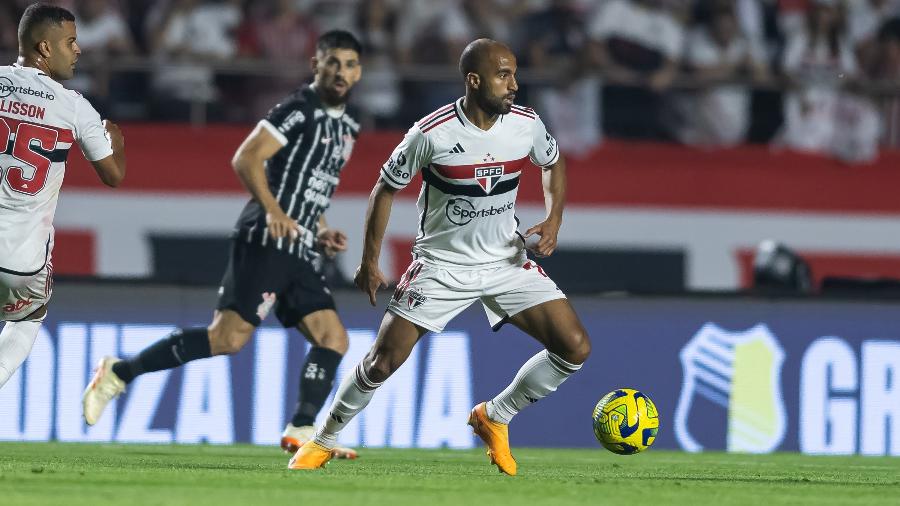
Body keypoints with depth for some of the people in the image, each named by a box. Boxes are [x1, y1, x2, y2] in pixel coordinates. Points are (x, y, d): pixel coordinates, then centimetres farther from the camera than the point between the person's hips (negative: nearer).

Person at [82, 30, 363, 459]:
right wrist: (273, 210, -28)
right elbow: (246, 159, -16)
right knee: (230, 336, -15)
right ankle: (119, 373, -7)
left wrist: (322, 232, 16)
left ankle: (301, 431, -2)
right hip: (266, 244, -9)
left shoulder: (345, 126, 20)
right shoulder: (300, 110, -7)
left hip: (300, 253, 9)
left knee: (334, 339, -3)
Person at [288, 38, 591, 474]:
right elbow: (386, 187, -5)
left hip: (507, 259, 3)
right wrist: (369, 262, -2)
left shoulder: (526, 124, -9)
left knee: (575, 348, -10)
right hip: (441, 264, -3)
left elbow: (553, 163, 14)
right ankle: (323, 442, 16)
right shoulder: (432, 134, -20)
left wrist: (554, 218, -2)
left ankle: (494, 418, 12)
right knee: (383, 361, -9)